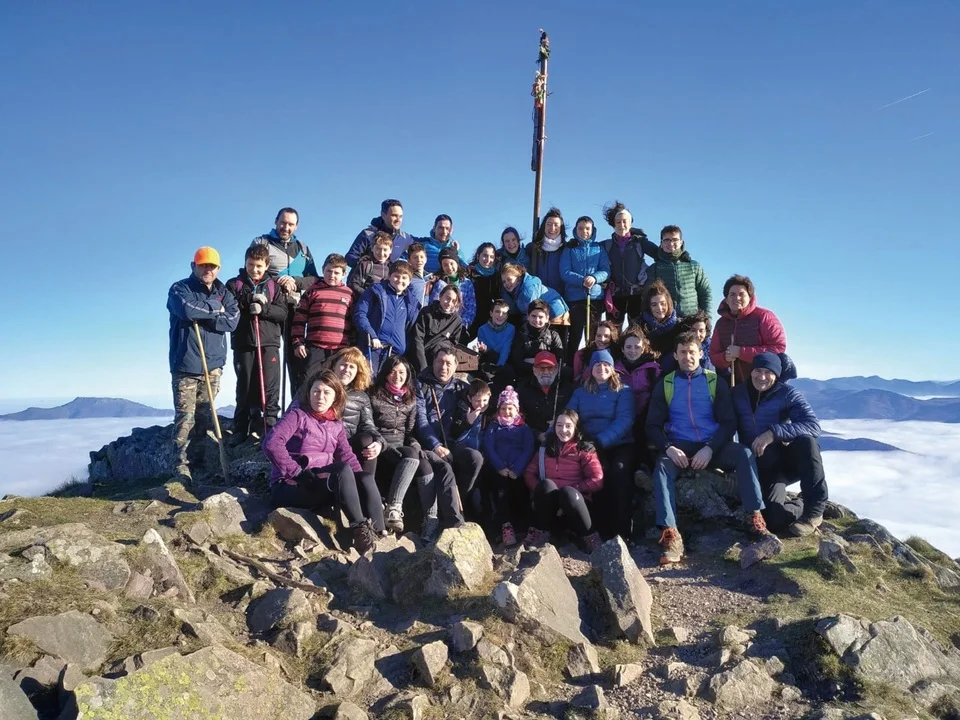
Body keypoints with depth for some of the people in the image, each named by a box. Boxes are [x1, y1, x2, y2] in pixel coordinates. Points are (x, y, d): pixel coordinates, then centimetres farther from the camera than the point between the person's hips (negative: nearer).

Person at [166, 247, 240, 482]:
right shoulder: (180, 289, 1)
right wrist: (215, 311, -7)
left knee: (206, 416, 8)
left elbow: (233, 320, -4)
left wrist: (203, 318, -11)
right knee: (185, 416, -7)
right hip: (185, 365, -4)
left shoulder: (223, 292, 13)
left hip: (213, 365, 4)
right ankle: (181, 464, -4)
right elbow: (187, 310, -22)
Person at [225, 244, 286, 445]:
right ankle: (241, 430, 14)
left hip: (269, 343, 0)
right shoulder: (234, 284, 9)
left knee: (270, 387, -6)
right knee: (245, 387, 5)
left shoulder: (273, 286, 11)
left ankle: (270, 426, 0)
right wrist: (249, 300, -14)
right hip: (243, 343, 0)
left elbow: (282, 312, 1)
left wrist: (263, 308, -16)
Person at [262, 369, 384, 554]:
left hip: (324, 487, 6)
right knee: (342, 470, -31)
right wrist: (297, 473, -22)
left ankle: (378, 535, -27)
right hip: (290, 487, -6)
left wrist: (360, 482, -15)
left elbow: (348, 457, 2)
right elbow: (271, 444, -20)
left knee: (365, 478, -20)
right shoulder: (297, 415, -4)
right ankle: (360, 530, -36)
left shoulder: (336, 425, 15)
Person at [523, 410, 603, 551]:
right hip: (547, 505, 2)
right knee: (546, 484, -30)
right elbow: (529, 473, 8)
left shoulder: (585, 450, 5)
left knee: (567, 492, -36)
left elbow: (597, 481, -6)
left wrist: (569, 490, -13)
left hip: (574, 501, -2)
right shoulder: (545, 449, 16)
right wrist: (540, 491, -12)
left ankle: (590, 537, -19)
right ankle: (540, 533, -20)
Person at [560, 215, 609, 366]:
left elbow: (606, 271, 2)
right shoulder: (569, 249, 7)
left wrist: (594, 278, -19)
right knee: (574, 336, -1)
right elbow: (565, 273, -4)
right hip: (574, 297, -1)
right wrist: (582, 280, -20)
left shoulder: (599, 248, 11)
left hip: (595, 297, 1)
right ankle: (570, 367, 4)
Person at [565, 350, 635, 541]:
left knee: (619, 470, -32)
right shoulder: (580, 392, 19)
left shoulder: (623, 391, 9)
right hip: (590, 446, 1)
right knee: (602, 471, -30)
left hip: (619, 443, -1)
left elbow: (624, 420, -6)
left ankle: (622, 532, -25)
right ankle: (604, 531, -20)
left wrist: (600, 441, -20)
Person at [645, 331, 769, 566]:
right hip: (679, 447, 0)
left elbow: (728, 422, 2)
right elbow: (653, 425, 6)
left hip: (713, 446, 1)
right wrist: (668, 447, -15)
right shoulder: (665, 384, 9)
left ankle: (755, 518, -23)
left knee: (744, 454, -28)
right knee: (662, 468, -31)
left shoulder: (715, 381, 9)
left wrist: (710, 448, -16)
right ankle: (670, 535, -38)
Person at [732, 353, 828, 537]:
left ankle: (814, 509, -20)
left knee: (806, 441, -36)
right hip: (762, 467, 0)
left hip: (788, 460, 0)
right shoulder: (738, 394, 3)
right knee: (775, 519, -26)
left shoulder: (787, 393, -5)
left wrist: (774, 432, -31)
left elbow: (814, 425, -20)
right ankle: (801, 506, 11)